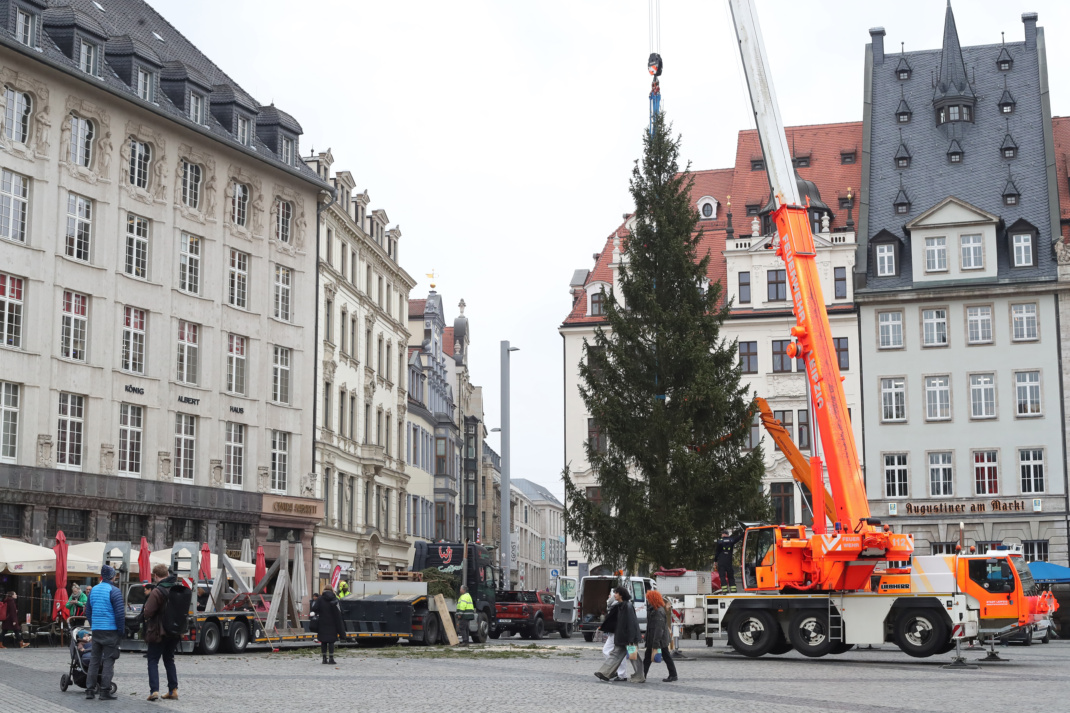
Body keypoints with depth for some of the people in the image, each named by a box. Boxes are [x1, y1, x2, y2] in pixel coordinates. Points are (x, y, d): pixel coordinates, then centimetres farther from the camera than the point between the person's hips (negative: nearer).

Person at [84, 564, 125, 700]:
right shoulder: (114, 591, -10)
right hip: (111, 630, -6)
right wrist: (121, 630, -5)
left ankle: (90, 689, 12)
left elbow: (88, 611, 15)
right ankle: (105, 691, -3)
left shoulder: (93, 590, 10)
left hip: (96, 629, 6)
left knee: (94, 659, 12)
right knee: (108, 660, -1)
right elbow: (120, 612, -13)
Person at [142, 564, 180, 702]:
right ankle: (173, 690, 15)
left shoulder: (157, 591, -18)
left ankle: (154, 690, -8)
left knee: (153, 661, 3)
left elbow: (147, 612, -20)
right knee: (169, 659, 19)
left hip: (159, 632, -6)